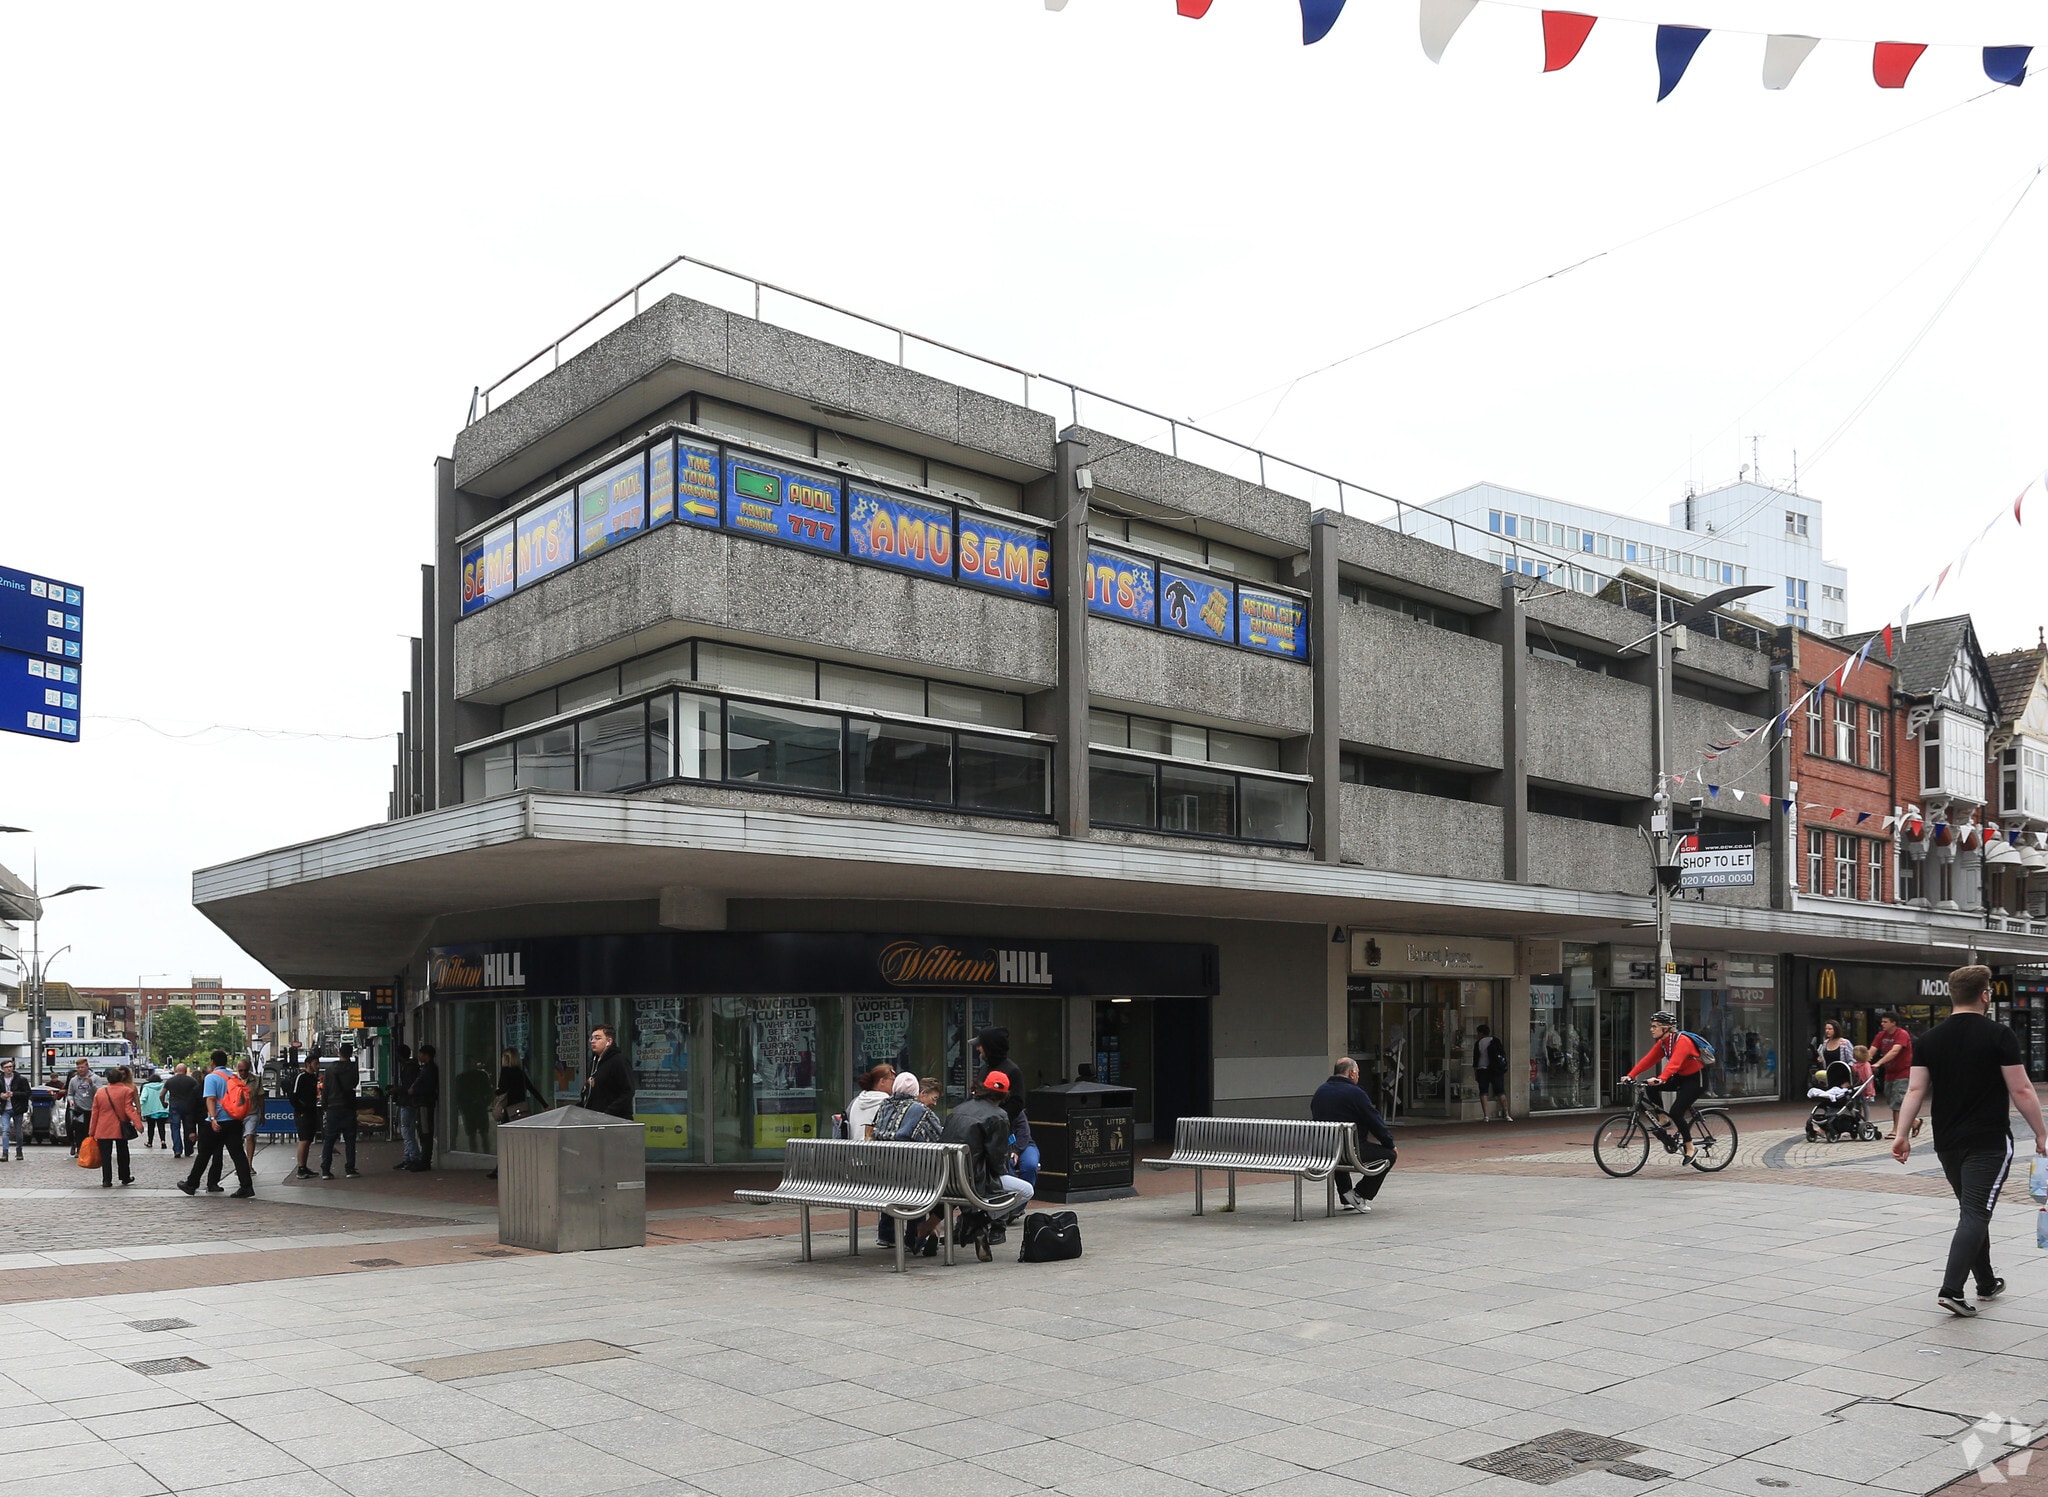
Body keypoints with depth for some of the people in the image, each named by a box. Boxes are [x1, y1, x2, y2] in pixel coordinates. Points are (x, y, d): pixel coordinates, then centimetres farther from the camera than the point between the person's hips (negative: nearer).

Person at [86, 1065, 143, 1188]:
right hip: (121, 1128, -1)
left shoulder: (99, 1092, 3)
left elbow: (94, 1113, 6)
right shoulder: (127, 1091, -6)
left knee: (105, 1155, 2)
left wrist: (91, 1131, 11)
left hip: (103, 1130, 1)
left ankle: (106, 1181, -2)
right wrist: (138, 1124, -17)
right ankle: (125, 1178, 23)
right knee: (122, 1153, 13)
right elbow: (129, 1109, -14)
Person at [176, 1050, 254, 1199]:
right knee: (238, 1153, 1)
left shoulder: (211, 1077, -6)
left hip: (217, 1123, -4)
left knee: (204, 1154, 10)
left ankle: (191, 1184, 22)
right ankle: (246, 1186, -6)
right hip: (234, 1121, 4)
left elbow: (210, 1099, -17)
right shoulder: (235, 1077, 10)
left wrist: (213, 1118, -24)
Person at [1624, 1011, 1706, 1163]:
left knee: (1675, 1112, -19)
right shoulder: (1662, 1043, 1)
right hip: (1681, 1077, 8)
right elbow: (1648, 1060, -5)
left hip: (1696, 1079, -8)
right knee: (1651, 1087, -12)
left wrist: (1661, 1079, -54)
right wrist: (1631, 1075, -16)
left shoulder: (1682, 1041, -25)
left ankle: (1690, 1147, -2)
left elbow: (1674, 1063, -40)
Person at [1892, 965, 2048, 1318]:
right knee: (1976, 1213, -7)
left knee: (1972, 1210, 19)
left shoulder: (1929, 1039, 4)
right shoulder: (1999, 1035, -9)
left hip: (1947, 1143, 5)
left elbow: (1915, 1090, 0)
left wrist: (1902, 1134, 0)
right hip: (1989, 1143, -5)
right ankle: (1951, 1289, -17)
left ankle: (1986, 1283, 31)